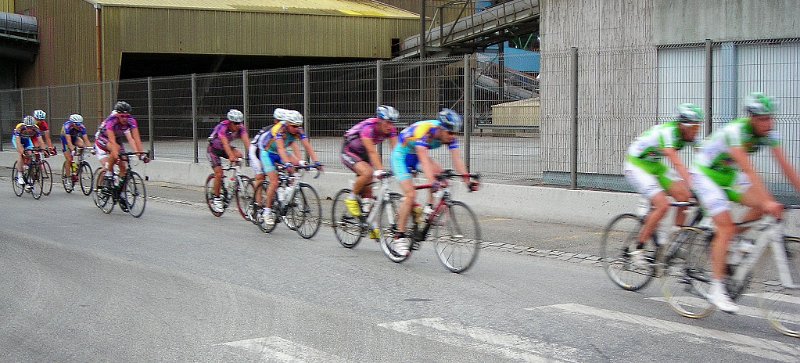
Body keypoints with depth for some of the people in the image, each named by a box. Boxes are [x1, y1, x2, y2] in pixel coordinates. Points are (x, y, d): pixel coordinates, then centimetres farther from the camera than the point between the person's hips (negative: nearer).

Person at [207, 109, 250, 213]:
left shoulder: (240, 128, -19)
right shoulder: (222, 127, -33)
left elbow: (246, 140, -31)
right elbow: (225, 143, -46)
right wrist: (231, 156, -60)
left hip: (225, 148, 5)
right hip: (213, 149, -5)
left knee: (239, 155, -25)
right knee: (219, 174, -16)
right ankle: (216, 198, 1)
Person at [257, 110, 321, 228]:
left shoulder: (298, 130, -17)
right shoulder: (279, 129, -32)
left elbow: (307, 146, -22)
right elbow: (280, 148, -43)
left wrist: (316, 161, -34)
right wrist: (287, 164, -55)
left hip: (280, 154, 5)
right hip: (267, 153, -5)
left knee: (296, 163, -23)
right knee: (274, 182, -16)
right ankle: (267, 210, -3)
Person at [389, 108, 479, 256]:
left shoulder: (449, 135, -18)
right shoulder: (423, 131, -36)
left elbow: (456, 158, -23)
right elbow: (424, 159, -46)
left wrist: (467, 179, -36)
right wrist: (432, 181, -58)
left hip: (417, 156, 7)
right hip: (401, 157, -7)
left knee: (439, 173, -19)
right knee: (411, 195, -19)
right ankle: (399, 237, -12)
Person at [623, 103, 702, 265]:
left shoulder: (688, 135, -8)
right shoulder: (666, 132, -31)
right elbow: (677, 163, -41)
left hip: (655, 166, 8)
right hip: (636, 166, -8)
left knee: (684, 197, -9)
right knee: (663, 205, -22)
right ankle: (638, 250, -11)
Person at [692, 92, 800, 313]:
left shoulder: (769, 133, -10)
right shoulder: (735, 131, -32)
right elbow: (748, 170, -40)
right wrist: (768, 201, -47)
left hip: (728, 175, 7)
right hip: (705, 175, -7)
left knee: (764, 206, -13)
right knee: (726, 228, -18)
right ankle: (716, 290, -15)